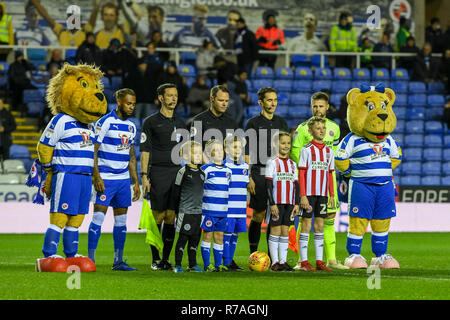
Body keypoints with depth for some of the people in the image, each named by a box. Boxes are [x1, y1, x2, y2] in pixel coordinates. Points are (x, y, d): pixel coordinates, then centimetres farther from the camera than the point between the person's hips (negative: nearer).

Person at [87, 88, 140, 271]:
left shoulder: (131, 126, 14)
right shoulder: (105, 122, -8)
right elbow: (93, 151, -10)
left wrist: (136, 182, 17)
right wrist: (96, 177, -17)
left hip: (123, 179, 7)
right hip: (106, 178, -7)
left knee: (121, 220, 7)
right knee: (98, 217, -9)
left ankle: (118, 261, 12)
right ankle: (90, 259, -6)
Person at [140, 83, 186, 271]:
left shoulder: (180, 123, 16)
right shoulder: (151, 122, 1)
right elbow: (145, 151, -3)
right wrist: (144, 176, -11)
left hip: (177, 173, 4)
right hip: (158, 173, -4)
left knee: (171, 218, 2)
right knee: (158, 217, -5)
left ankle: (166, 258, 6)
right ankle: (155, 260, 1)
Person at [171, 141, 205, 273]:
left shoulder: (201, 173, 10)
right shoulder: (183, 172, -8)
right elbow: (176, 193, -5)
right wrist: (176, 210, -4)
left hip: (198, 211, 6)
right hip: (185, 211, -6)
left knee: (195, 238, 9)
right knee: (183, 237, -4)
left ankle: (193, 265, 17)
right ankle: (177, 265, 2)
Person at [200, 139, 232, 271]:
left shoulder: (228, 170, 11)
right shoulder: (205, 169, -5)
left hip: (223, 211, 5)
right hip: (209, 209, -5)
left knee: (219, 236, 8)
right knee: (208, 235, 0)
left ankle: (218, 264, 12)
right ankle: (207, 265, 5)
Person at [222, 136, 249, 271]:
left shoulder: (245, 166, 12)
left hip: (240, 208, 6)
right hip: (228, 208, -6)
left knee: (235, 234, 10)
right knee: (227, 234, -5)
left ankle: (231, 260, 18)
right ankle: (226, 262, -2)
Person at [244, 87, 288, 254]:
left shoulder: (282, 123, 13)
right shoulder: (253, 124, -1)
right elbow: (247, 154, -3)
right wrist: (249, 178, -10)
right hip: (259, 175, -4)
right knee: (258, 216, -1)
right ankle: (253, 254, 7)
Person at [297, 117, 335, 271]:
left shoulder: (329, 151, 10)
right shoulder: (307, 150, -5)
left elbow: (330, 175, 14)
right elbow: (301, 174, -7)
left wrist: (331, 195, 10)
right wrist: (303, 195, -13)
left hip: (322, 194, 5)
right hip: (308, 193, -5)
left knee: (319, 226, 7)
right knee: (306, 225, -2)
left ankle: (319, 261, 10)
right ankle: (304, 262, 0)